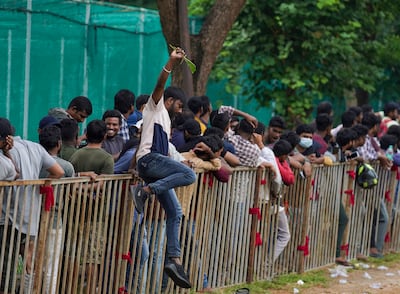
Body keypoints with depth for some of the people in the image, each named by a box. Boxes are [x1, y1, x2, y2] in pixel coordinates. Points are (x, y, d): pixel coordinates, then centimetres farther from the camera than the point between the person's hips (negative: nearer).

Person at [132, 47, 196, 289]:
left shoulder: (165, 121, 33)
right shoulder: (156, 106, 11)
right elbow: (160, 85, -7)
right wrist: (172, 62, -14)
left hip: (157, 164, 9)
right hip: (149, 158, -9)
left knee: (175, 212, 2)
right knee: (189, 175, -30)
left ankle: (175, 260, -4)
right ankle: (146, 191, -29)